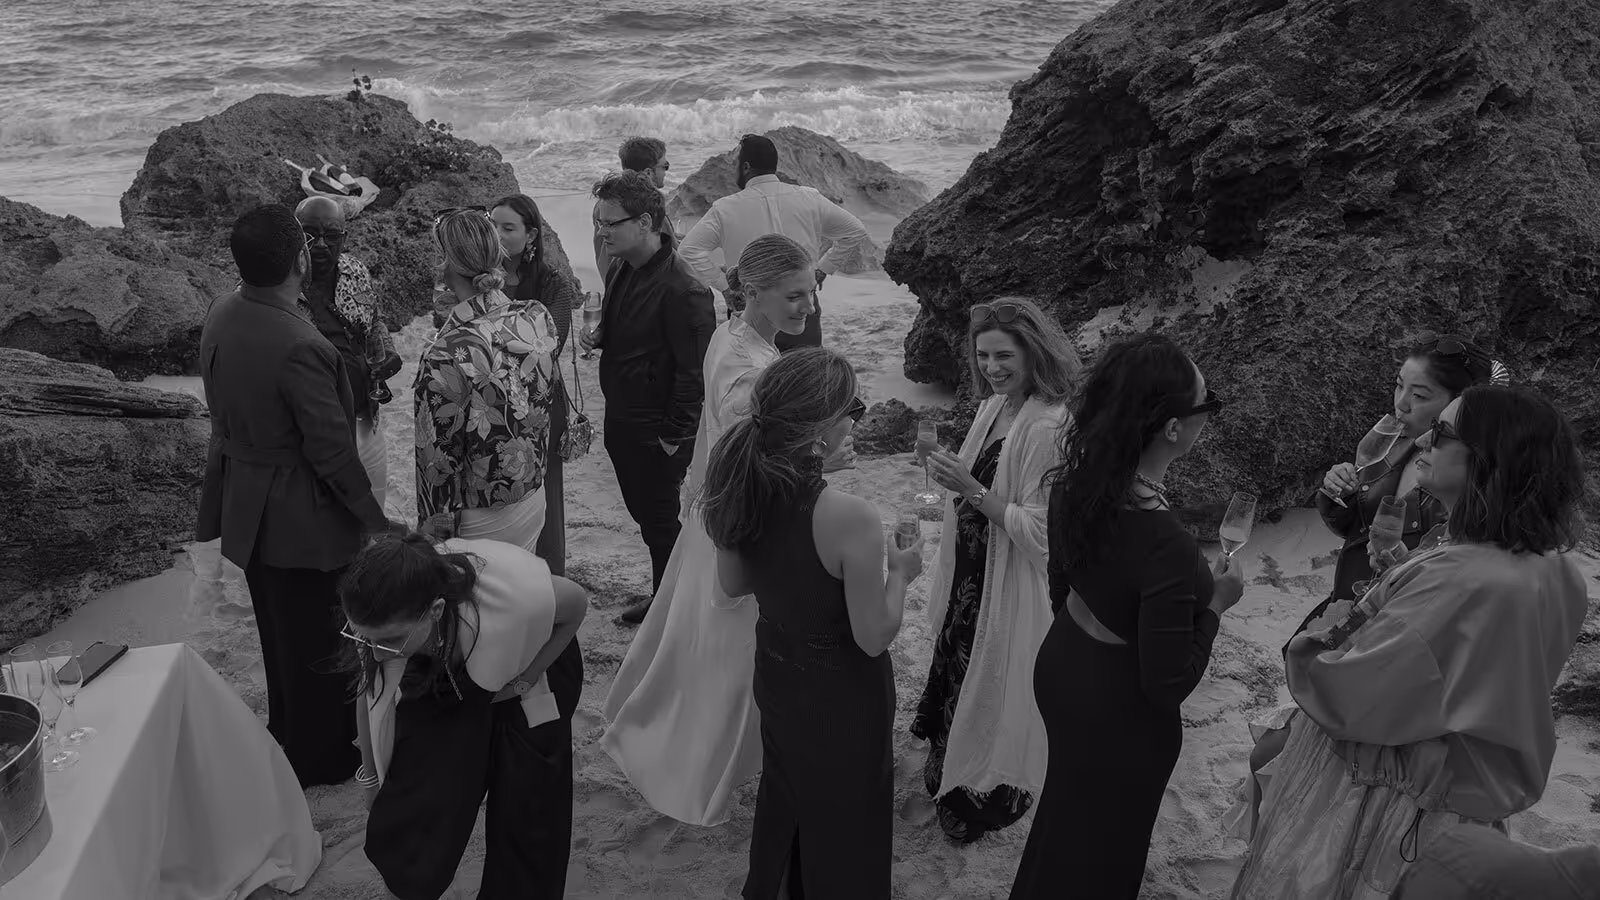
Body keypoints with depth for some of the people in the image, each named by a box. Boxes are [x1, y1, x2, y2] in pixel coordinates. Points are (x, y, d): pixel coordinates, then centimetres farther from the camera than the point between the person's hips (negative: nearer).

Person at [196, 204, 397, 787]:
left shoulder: (220, 317, -4)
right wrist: (374, 519, -14)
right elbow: (331, 449, -24)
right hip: (303, 521, -8)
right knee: (318, 644, 12)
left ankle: (288, 737, 44)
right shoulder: (300, 348, -30)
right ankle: (321, 759, 29)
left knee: (281, 637, 26)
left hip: (246, 510, 8)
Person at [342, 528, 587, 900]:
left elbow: (577, 604, -18)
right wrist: (372, 780, 2)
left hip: (528, 673, -1)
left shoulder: (519, 596, -42)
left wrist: (524, 681, -20)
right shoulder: (380, 620, -31)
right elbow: (370, 695, -10)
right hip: (438, 689, 2)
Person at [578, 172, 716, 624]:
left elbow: (695, 370, -23)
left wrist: (675, 436, -19)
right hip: (621, 421, 9)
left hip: (657, 434, -9)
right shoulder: (620, 270, 4)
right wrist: (598, 337, 0)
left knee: (661, 522, 5)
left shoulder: (682, 290, -25)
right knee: (644, 515, 21)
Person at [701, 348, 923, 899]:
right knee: (845, 815, 21)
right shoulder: (850, 519, -34)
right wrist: (901, 571, -8)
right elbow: (874, 636, -24)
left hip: (775, 673, 6)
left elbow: (732, 584, 1)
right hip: (842, 693, -6)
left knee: (784, 795, 32)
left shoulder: (740, 490, -15)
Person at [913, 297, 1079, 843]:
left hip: (1012, 589, -8)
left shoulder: (1049, 426, -26)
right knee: (957, 668, 23)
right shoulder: (994, 406, 1)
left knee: (992, 689, 10)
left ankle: (984, 797, 33)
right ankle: (949, 773, 45)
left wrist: (973, 491, -27)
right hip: (971, 574, 8)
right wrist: (952, 475, -1)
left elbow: (1039, 530, -25)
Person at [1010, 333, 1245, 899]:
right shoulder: (1167, 546, -36)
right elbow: (1168, 685, -25)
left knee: (1063, 822, 31)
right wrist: (1215, 604, -13)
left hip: (1060, 665, 7)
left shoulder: (1074, 481, -13)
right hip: (1120, 714, -7)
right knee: (1100, 854, 21)